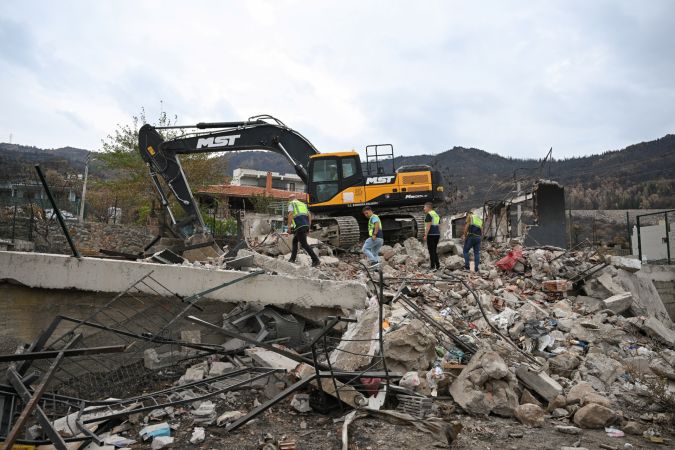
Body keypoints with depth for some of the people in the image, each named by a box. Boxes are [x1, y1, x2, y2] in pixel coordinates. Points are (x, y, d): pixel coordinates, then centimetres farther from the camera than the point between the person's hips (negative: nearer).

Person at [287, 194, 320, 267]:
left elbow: (290, 214, -8)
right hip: (306, 225, 8)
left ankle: (316, 260, -15)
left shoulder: (291, 204, 9)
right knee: (295, 241, 21)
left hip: (299, 226, -7)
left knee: (304, 244, -8)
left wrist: (289, 225, -5)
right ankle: (292, 259, 20)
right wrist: (308, 226, 20)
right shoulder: (303, 204, 28)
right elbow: (309, 215, 20)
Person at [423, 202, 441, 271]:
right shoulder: (437, 215, 18)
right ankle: (437, 265, 13)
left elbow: (428, 225, -17)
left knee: (431, 251, -5)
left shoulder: (429, 215, -9)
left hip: (431, 234, -8)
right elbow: (439, 226, 17)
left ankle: (433, 267, -6)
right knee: (434, 251, 16)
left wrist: (425, 235, -18)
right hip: (437, 234, 8)